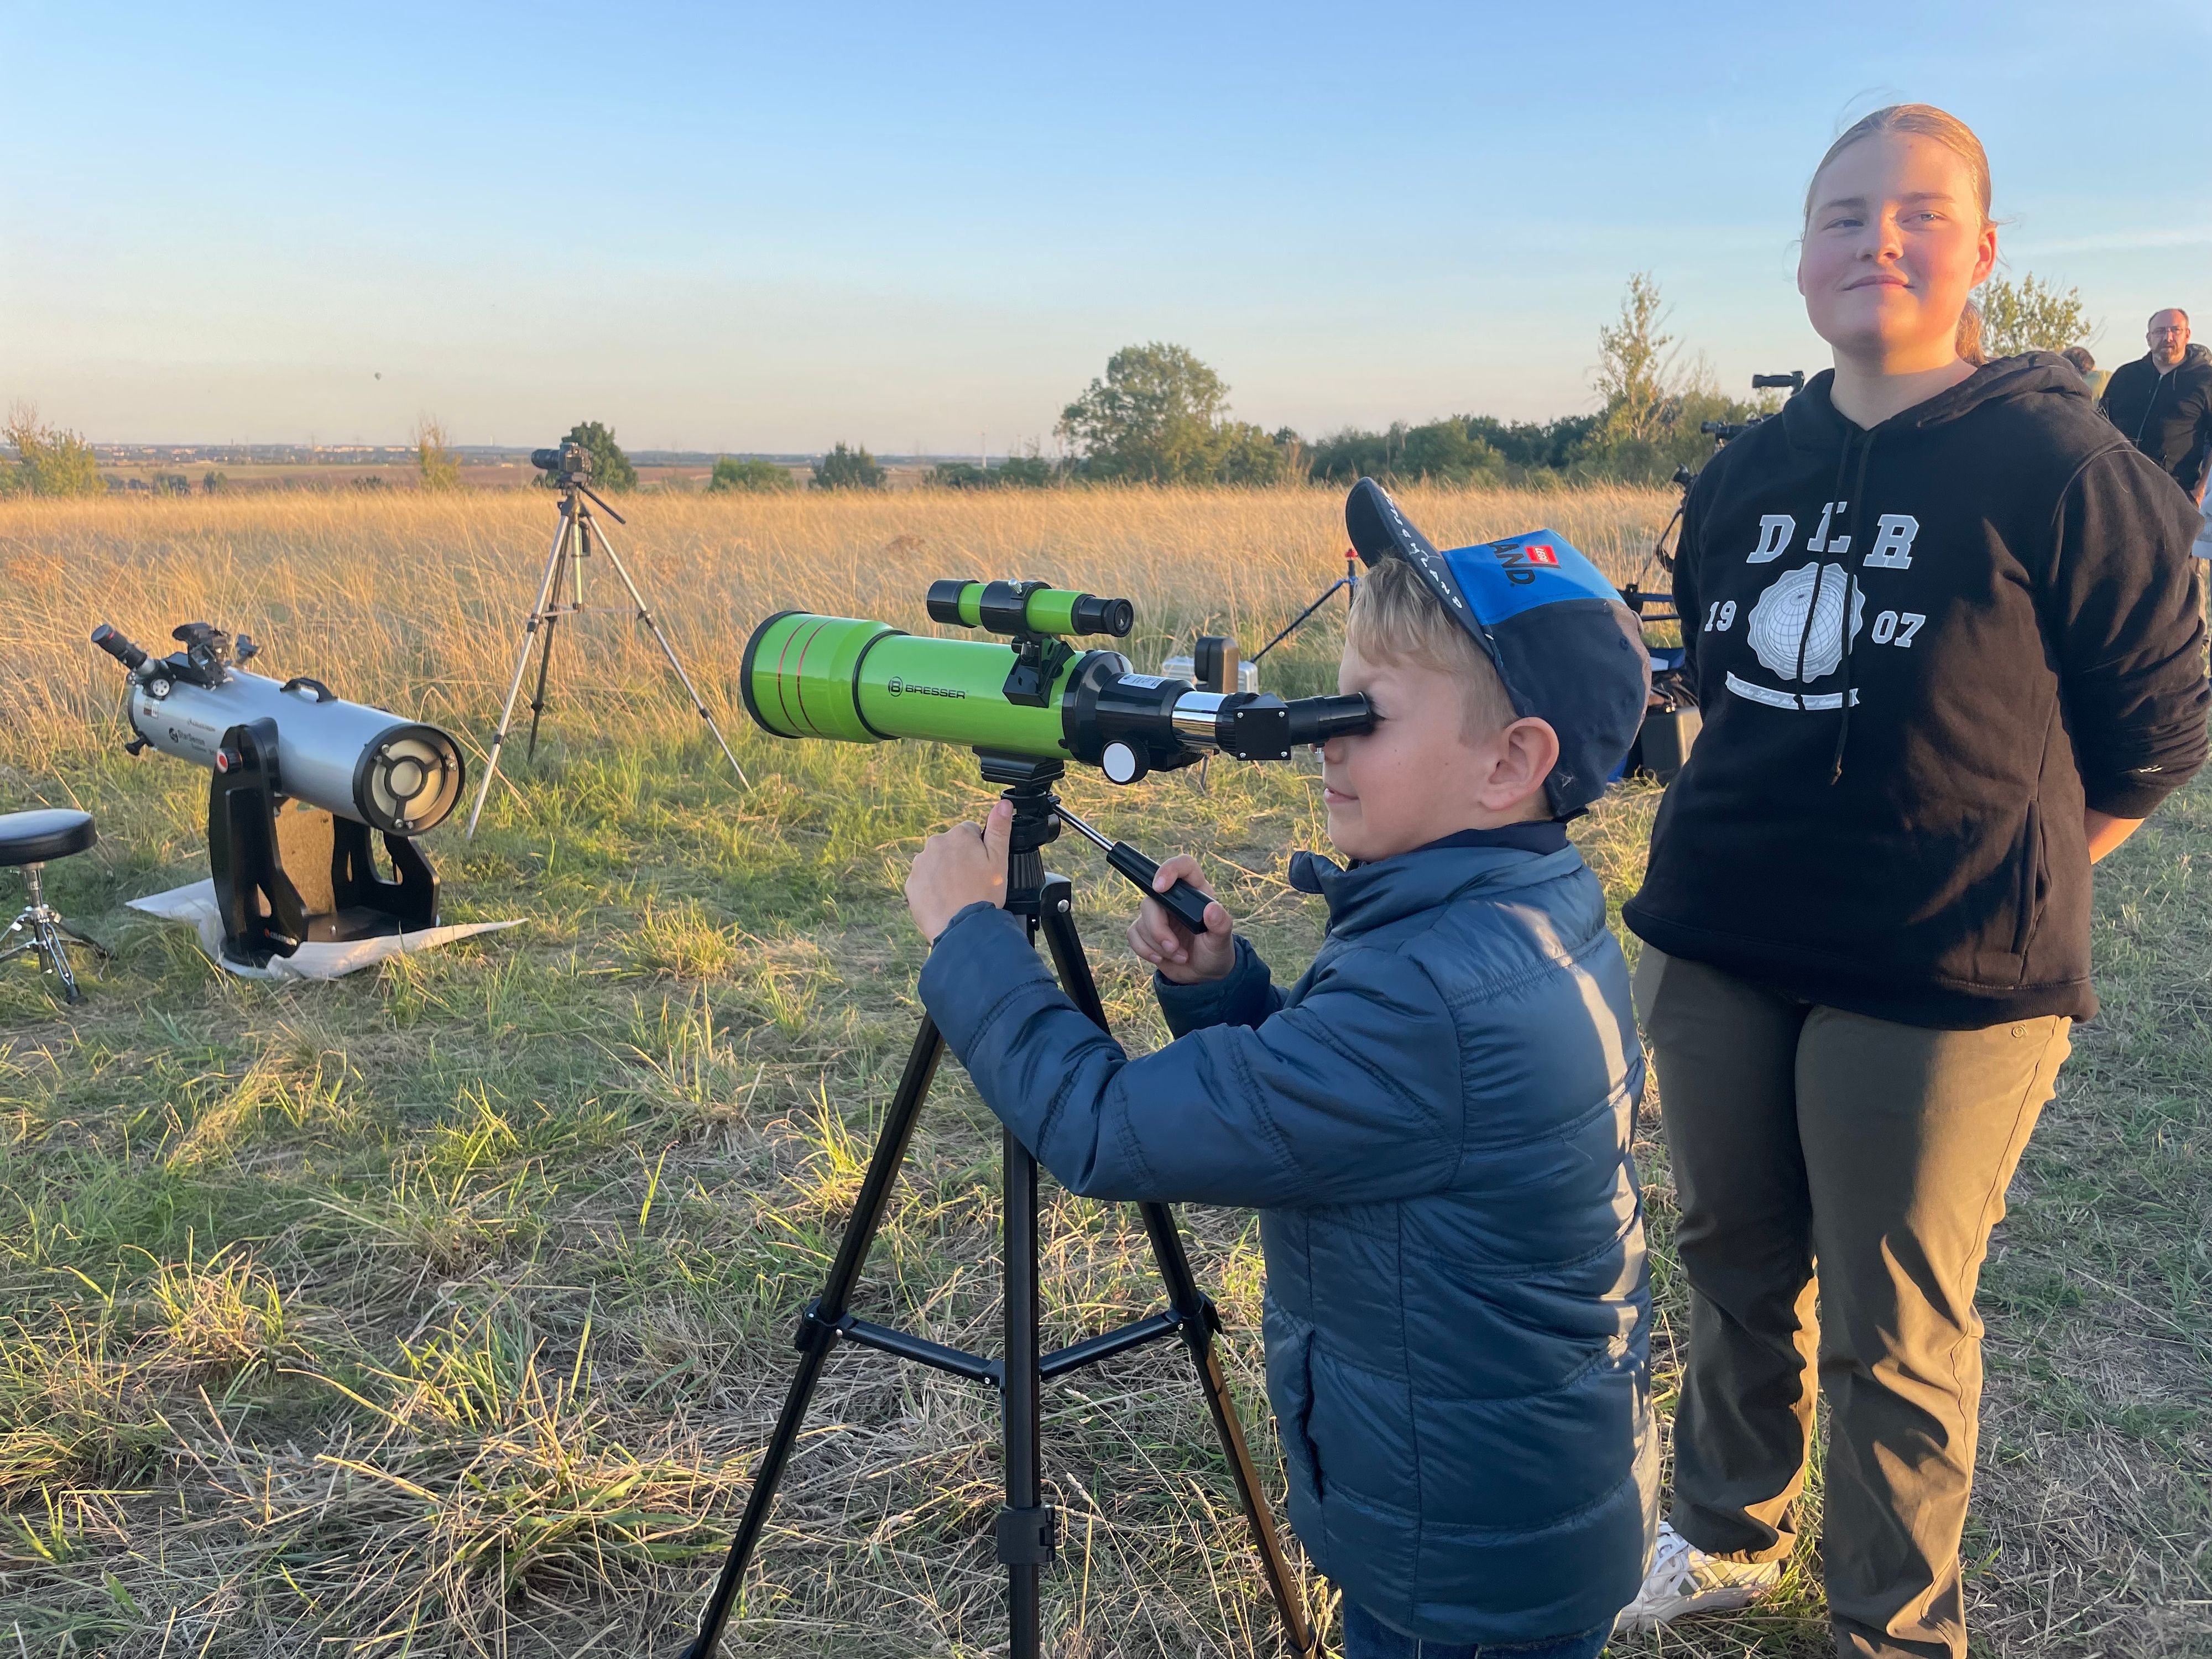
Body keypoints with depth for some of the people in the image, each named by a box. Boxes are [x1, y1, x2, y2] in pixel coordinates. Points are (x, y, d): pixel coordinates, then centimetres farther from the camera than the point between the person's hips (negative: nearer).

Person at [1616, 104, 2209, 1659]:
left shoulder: (2062, 466, -8)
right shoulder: (1748, 473, 8)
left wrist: (2001, 877, 1)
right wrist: (1763, 848, 15)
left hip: (1944, 977, -5)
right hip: (1718, 946, 5)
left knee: (1891, 1333, 5)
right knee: (1734, 1266, 18)